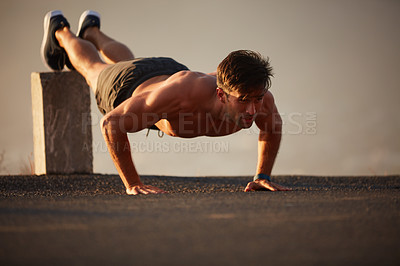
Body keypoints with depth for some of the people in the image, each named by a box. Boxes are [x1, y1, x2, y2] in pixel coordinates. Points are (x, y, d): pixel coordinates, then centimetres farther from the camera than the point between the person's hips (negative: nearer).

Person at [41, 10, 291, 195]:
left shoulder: (260, 98, -40)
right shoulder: (186, 92, -54)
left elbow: (273, 125, -12)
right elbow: (111, 123, -45)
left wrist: (263, 176, -17)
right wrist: (133, 184, -41)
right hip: (126, 89, -5)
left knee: (125, 63, 41)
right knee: (94, 68, 33)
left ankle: (92, 31, 71)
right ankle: (61, 33, 64)